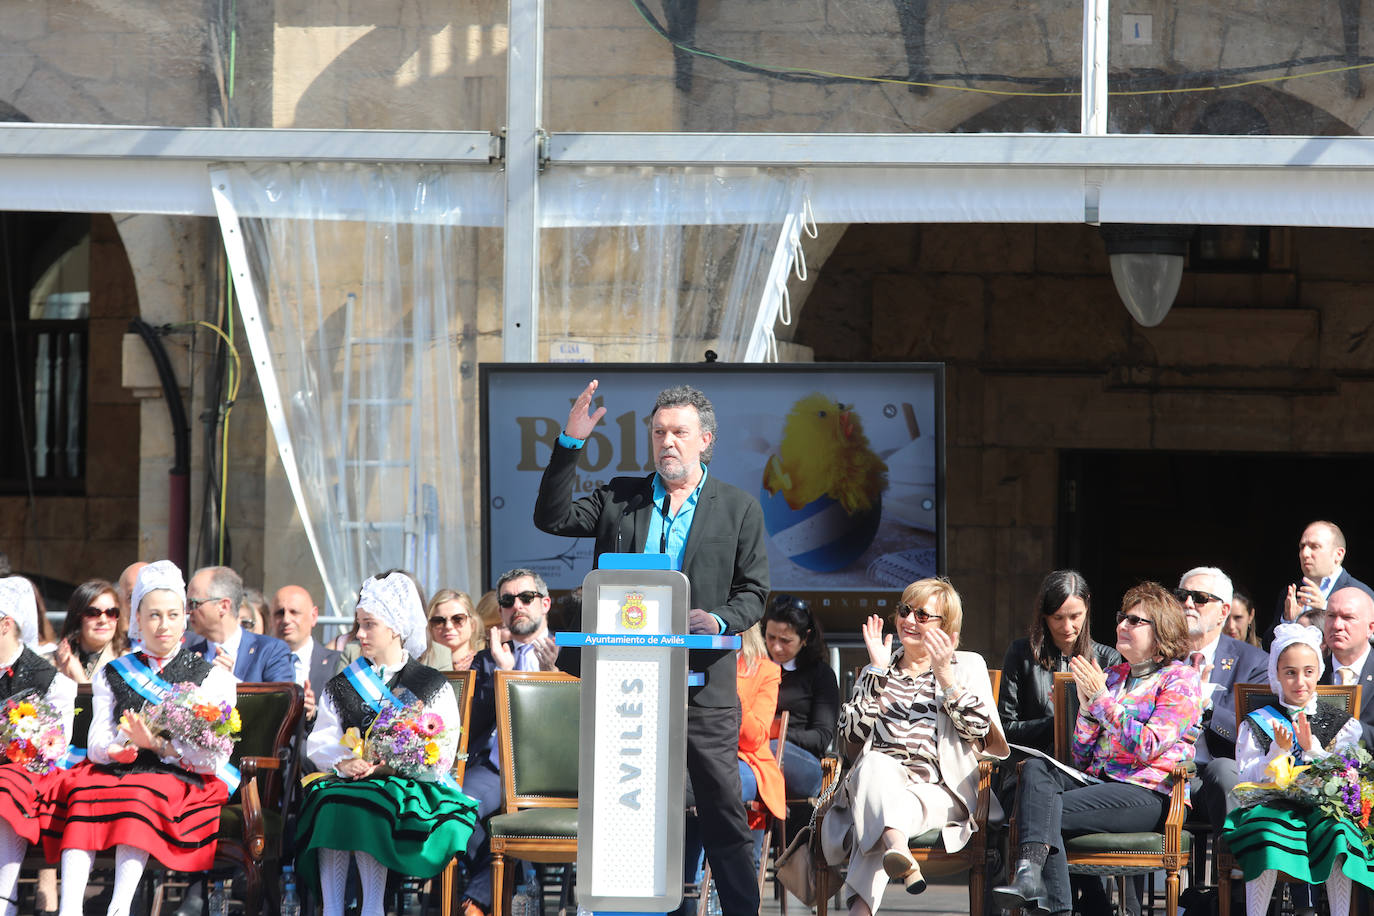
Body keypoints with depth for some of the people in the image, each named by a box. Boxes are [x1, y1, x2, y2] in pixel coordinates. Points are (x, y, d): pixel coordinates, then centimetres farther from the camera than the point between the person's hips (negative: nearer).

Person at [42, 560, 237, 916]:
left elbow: (215, 756, 0)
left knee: (143, 798, -36)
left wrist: (158, 744, -12)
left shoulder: (211, 676, 12)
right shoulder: (113, 674, 21)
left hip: (177, 779, -2)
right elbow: (96, 744, 10)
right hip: (114, 773, 2)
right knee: (83, 795, -31)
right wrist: (119, 749, -14)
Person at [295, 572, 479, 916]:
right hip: (348, 781, 3)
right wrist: (343, 761, -12)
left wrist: (389, 765, -16)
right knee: (327, 799, -31)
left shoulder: (431, 687, 8)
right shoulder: (342, 685, 20)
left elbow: (441, 754, -3)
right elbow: (319, 742, 10)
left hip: (405, 783, -3)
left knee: (370, 804, -36)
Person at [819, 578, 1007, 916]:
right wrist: (877, 672, 5)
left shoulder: (968, 666, 19)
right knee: (877, 763, -39)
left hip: (937, 792, -1)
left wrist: (944, 674, -6)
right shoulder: (876, 672, 27)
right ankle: (898, 849, -65)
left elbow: (978, 730, 1)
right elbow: (850, 733, 9)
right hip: (876, 785, 1)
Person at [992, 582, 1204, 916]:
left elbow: (1148, 747, -13)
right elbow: (1082, 757, 18)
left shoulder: (1181, 679, 1)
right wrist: (1086, 703, 3)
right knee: (1035, 768, -23)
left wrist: (1102, 698, -8)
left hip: (1149, 794, -7)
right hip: (1098, 779, 7)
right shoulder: (1113, 675, 20)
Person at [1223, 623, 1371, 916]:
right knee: (1268, 830, -36)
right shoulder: (1257, 724, 12)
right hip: (1271, 806, -1)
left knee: (1337, 828, -34)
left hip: (1323, 809, 1)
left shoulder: (1343, 725, 14)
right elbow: (1250, 782, 4)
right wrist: (1279, 750, -12)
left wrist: (1312, 747, -10)